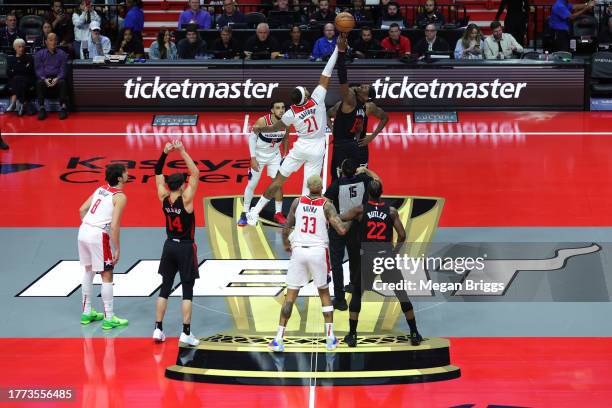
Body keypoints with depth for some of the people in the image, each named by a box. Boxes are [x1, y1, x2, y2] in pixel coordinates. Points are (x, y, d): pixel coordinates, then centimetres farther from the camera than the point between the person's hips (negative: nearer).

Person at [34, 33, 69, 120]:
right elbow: (38, 69, 3)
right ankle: (41, 108, -34)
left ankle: (63, 108, -35)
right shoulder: (39, 54, 12)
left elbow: (63, 69, 4)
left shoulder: (62, 54, 11)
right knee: (40, 83, -34)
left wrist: (57, 78, -17)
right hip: (44, 78, 0)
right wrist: (44, 79, -16)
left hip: (57, 78, 0)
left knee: (62, 82, -34)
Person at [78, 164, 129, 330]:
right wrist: (117, 249, -9)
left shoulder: (101, 189, 15)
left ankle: (86, 312, 31)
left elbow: (82, 209, 17)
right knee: (107, 276, 3)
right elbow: (114, 225, -15)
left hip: (83, 231, 8)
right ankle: (109, 318, 6)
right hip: (98, 236, -8)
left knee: (89, 271, 22)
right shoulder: (120, 197, -8)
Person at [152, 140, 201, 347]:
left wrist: (165, 153, -5)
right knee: (187, 290, 0)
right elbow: (195, 174, -18)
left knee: (165, 288, 11)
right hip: (185, 248, -5)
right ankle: (186, 333, -1)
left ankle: (158, 329, 10)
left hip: (169, 246, 5)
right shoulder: (185, 199, -18)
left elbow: (158, 173, 4)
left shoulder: (163, 198, -5)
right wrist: (182, 151, -20)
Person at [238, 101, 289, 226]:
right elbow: (252, 137, -16)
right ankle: (244, 213, 16)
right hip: (259, 155, -3)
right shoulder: (262, 121, -28)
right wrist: (253, 158, -18)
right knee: (252, 184, 3)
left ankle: (278, 213, 10)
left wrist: (285, 155, 6)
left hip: (274, 155, 3)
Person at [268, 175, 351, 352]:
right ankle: (330, 338, 13)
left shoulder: (297, 202, 4)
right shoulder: (326, 205, -3)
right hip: (318, 251, -1)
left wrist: (286, 245, 30)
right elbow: (341, 230, -10)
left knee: (290, 296, 5)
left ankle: (279, 339, 0)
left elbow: (286, 228, 11)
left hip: (298, 251, 1)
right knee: (324, 293, 16)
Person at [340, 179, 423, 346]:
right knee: (402, 295, 14)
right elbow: (402, 236, -2)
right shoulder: (391, 211, 2)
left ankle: (352, 336, 11)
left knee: (357, 295, 17)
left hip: (367, 258, 0)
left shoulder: (360, 210, 0)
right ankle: (414, 334, 13)